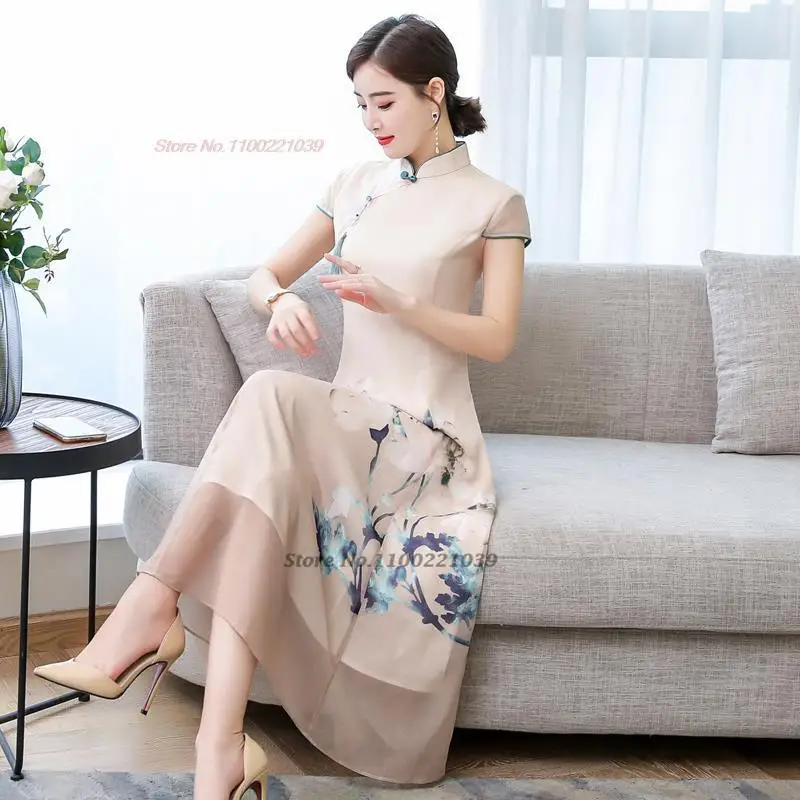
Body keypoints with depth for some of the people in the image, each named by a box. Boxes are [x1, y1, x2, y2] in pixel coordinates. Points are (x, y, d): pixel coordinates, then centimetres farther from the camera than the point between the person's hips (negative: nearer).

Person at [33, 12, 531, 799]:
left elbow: (497, 338, -4)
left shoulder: (493, 203, 3)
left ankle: (152, 601, -35)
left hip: (427, 437, -4)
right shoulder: (354, 184, 16)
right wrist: (283, 300, -10)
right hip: (345, 427, 4)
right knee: (265, 459, -35)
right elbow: (263, 274, 16)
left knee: (271, 397, -36)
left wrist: (394, 302, -19)